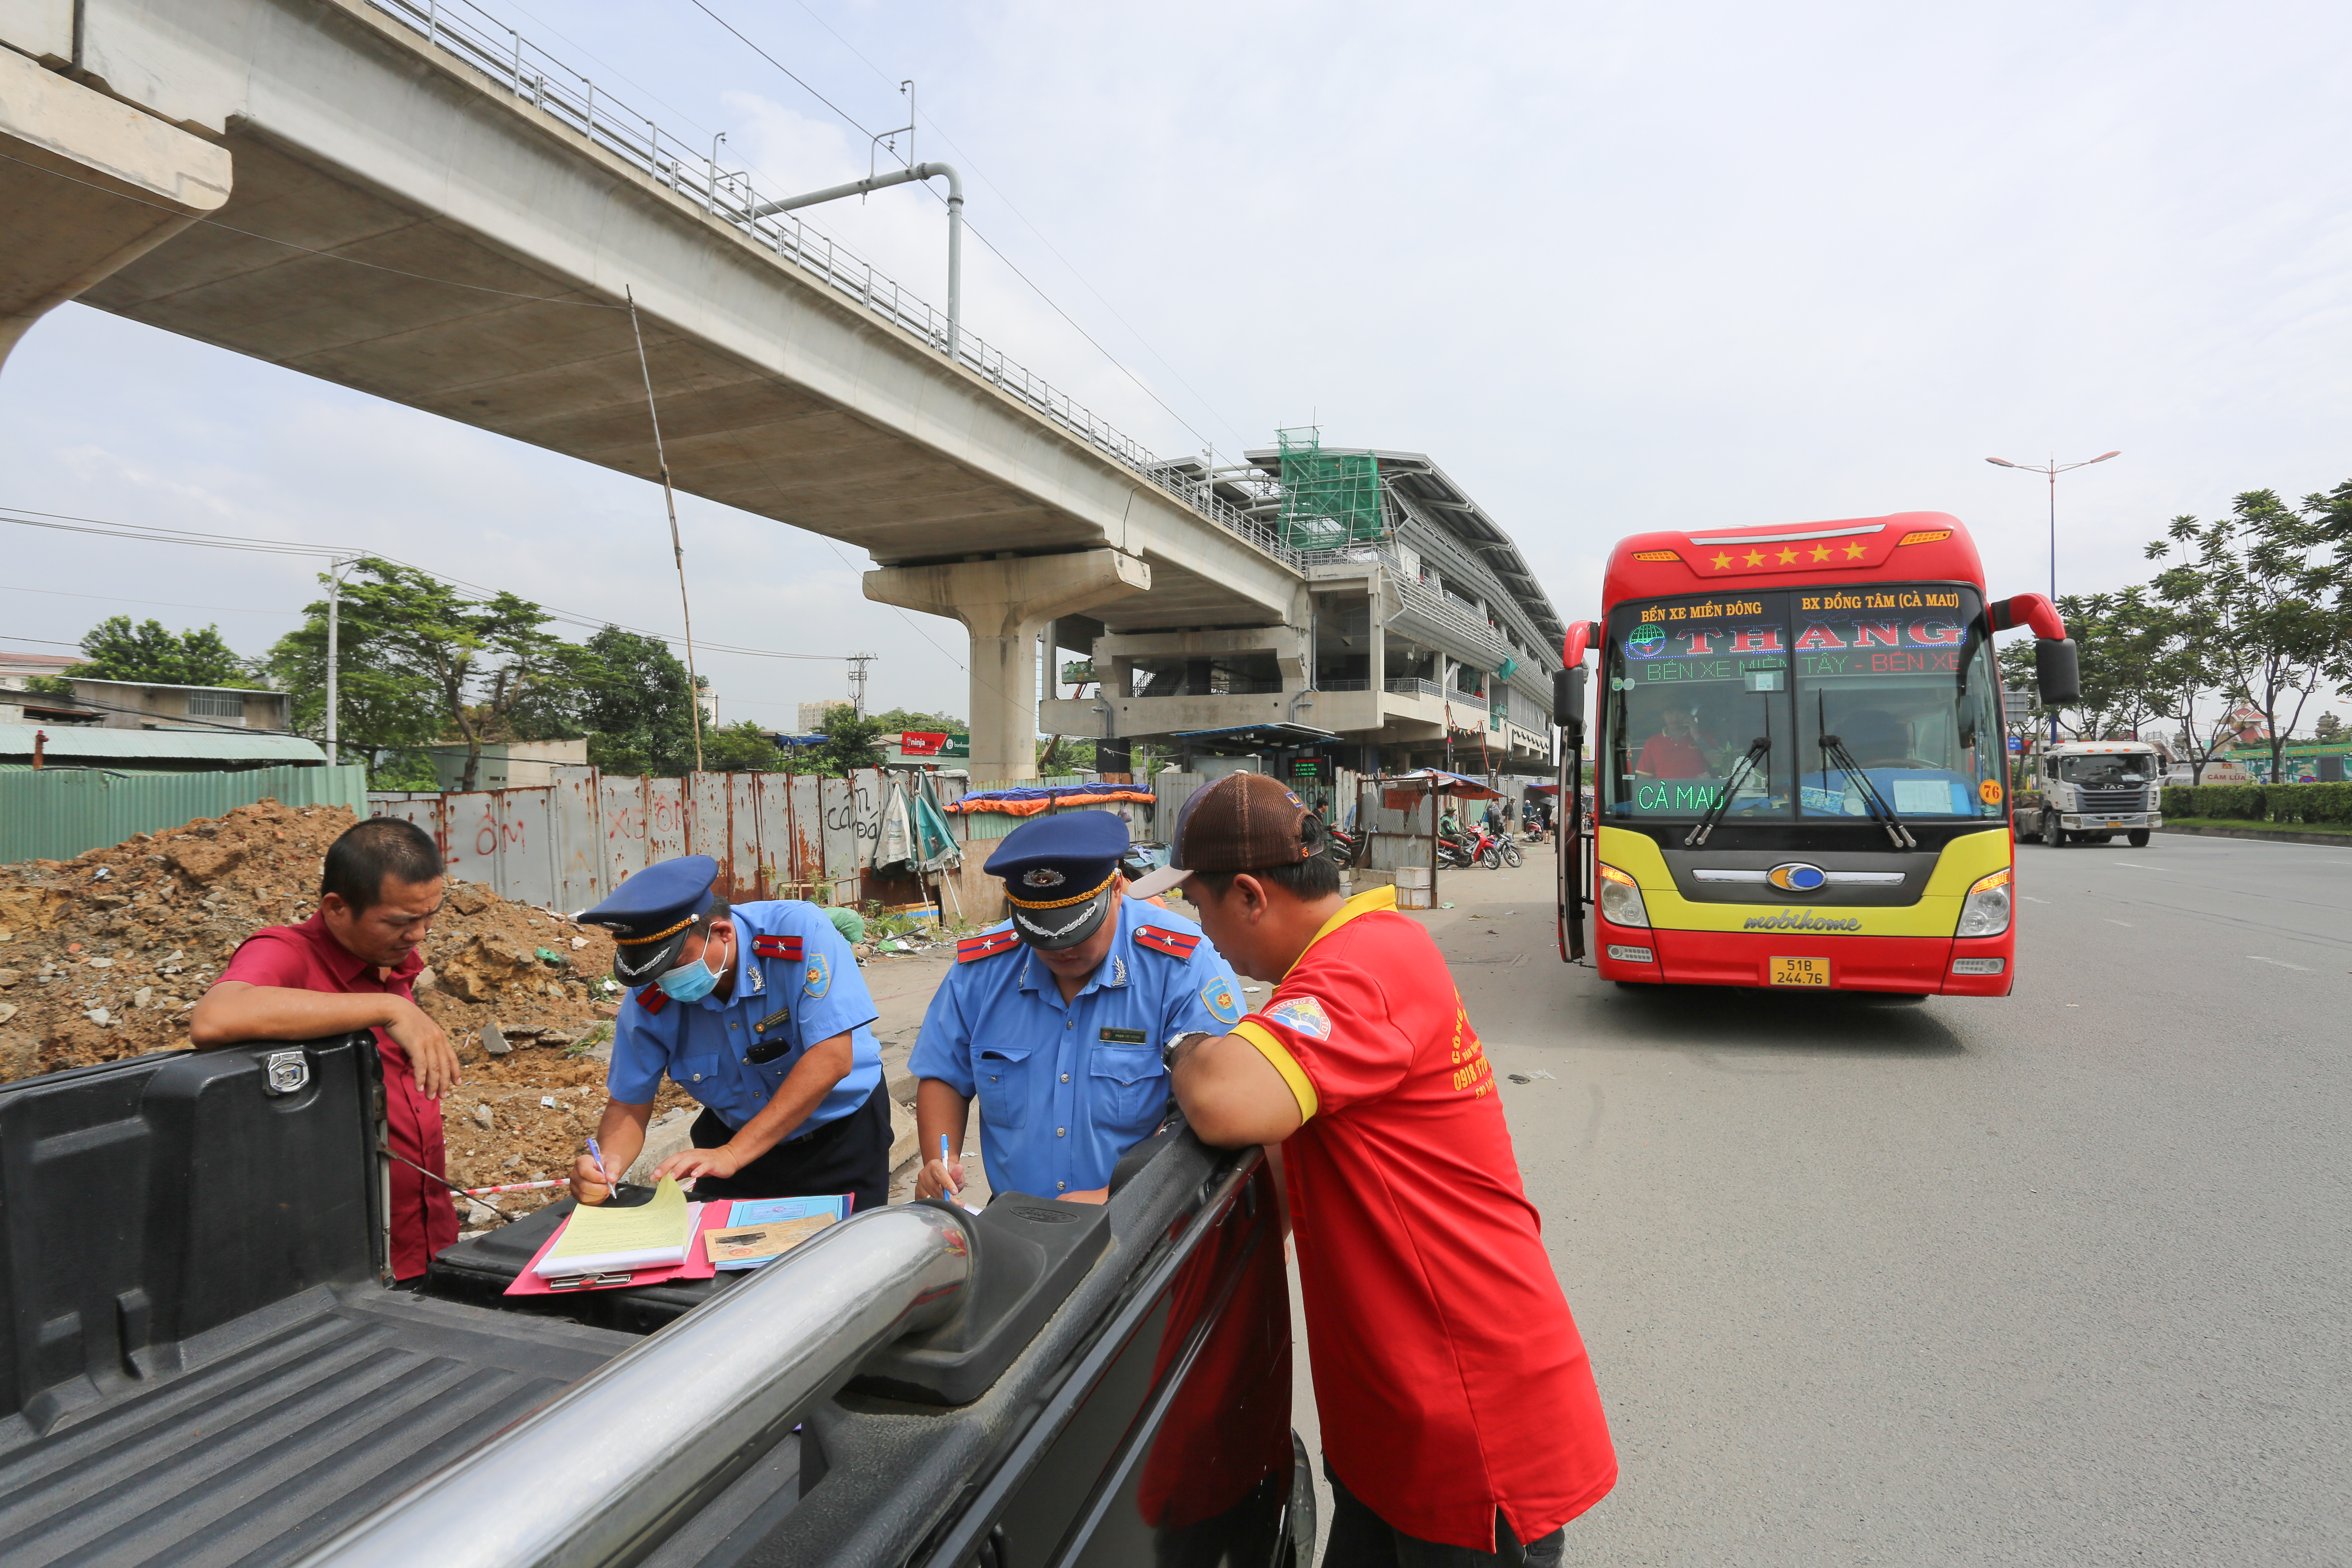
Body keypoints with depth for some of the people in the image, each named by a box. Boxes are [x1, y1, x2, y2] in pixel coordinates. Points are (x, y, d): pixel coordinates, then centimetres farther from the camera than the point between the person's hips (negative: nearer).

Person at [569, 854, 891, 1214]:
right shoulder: (648, 1001, -14)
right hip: (735, 1136, 4)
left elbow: (831, 1059, -32)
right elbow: (628, 1106, -4)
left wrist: (732, 1155, -33)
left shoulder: (801, 931, -28)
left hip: (843, 1134, -3)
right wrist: (606, 1164, -28)